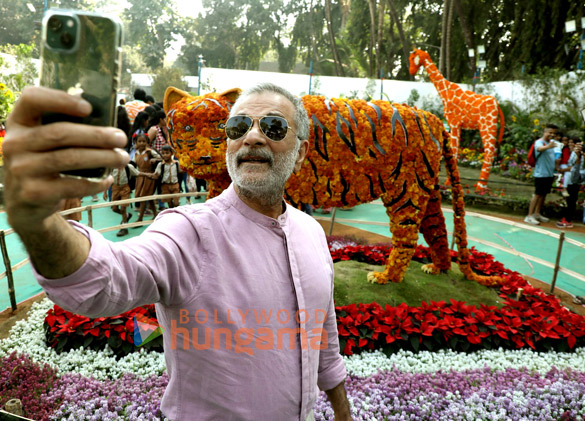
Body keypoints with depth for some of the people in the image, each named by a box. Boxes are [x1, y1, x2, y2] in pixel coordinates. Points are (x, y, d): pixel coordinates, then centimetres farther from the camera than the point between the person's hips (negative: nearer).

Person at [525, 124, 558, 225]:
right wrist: (548, 146, -59)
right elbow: (539, 148, -40)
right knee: (537, 194, -8)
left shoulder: (553, 142, 12)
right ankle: (529, 216, -5)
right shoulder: (539, 142, -14)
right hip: (541, 173, -8)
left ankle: (537, 214, 22)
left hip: (550, 173, 8)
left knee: (544, 194, 12)